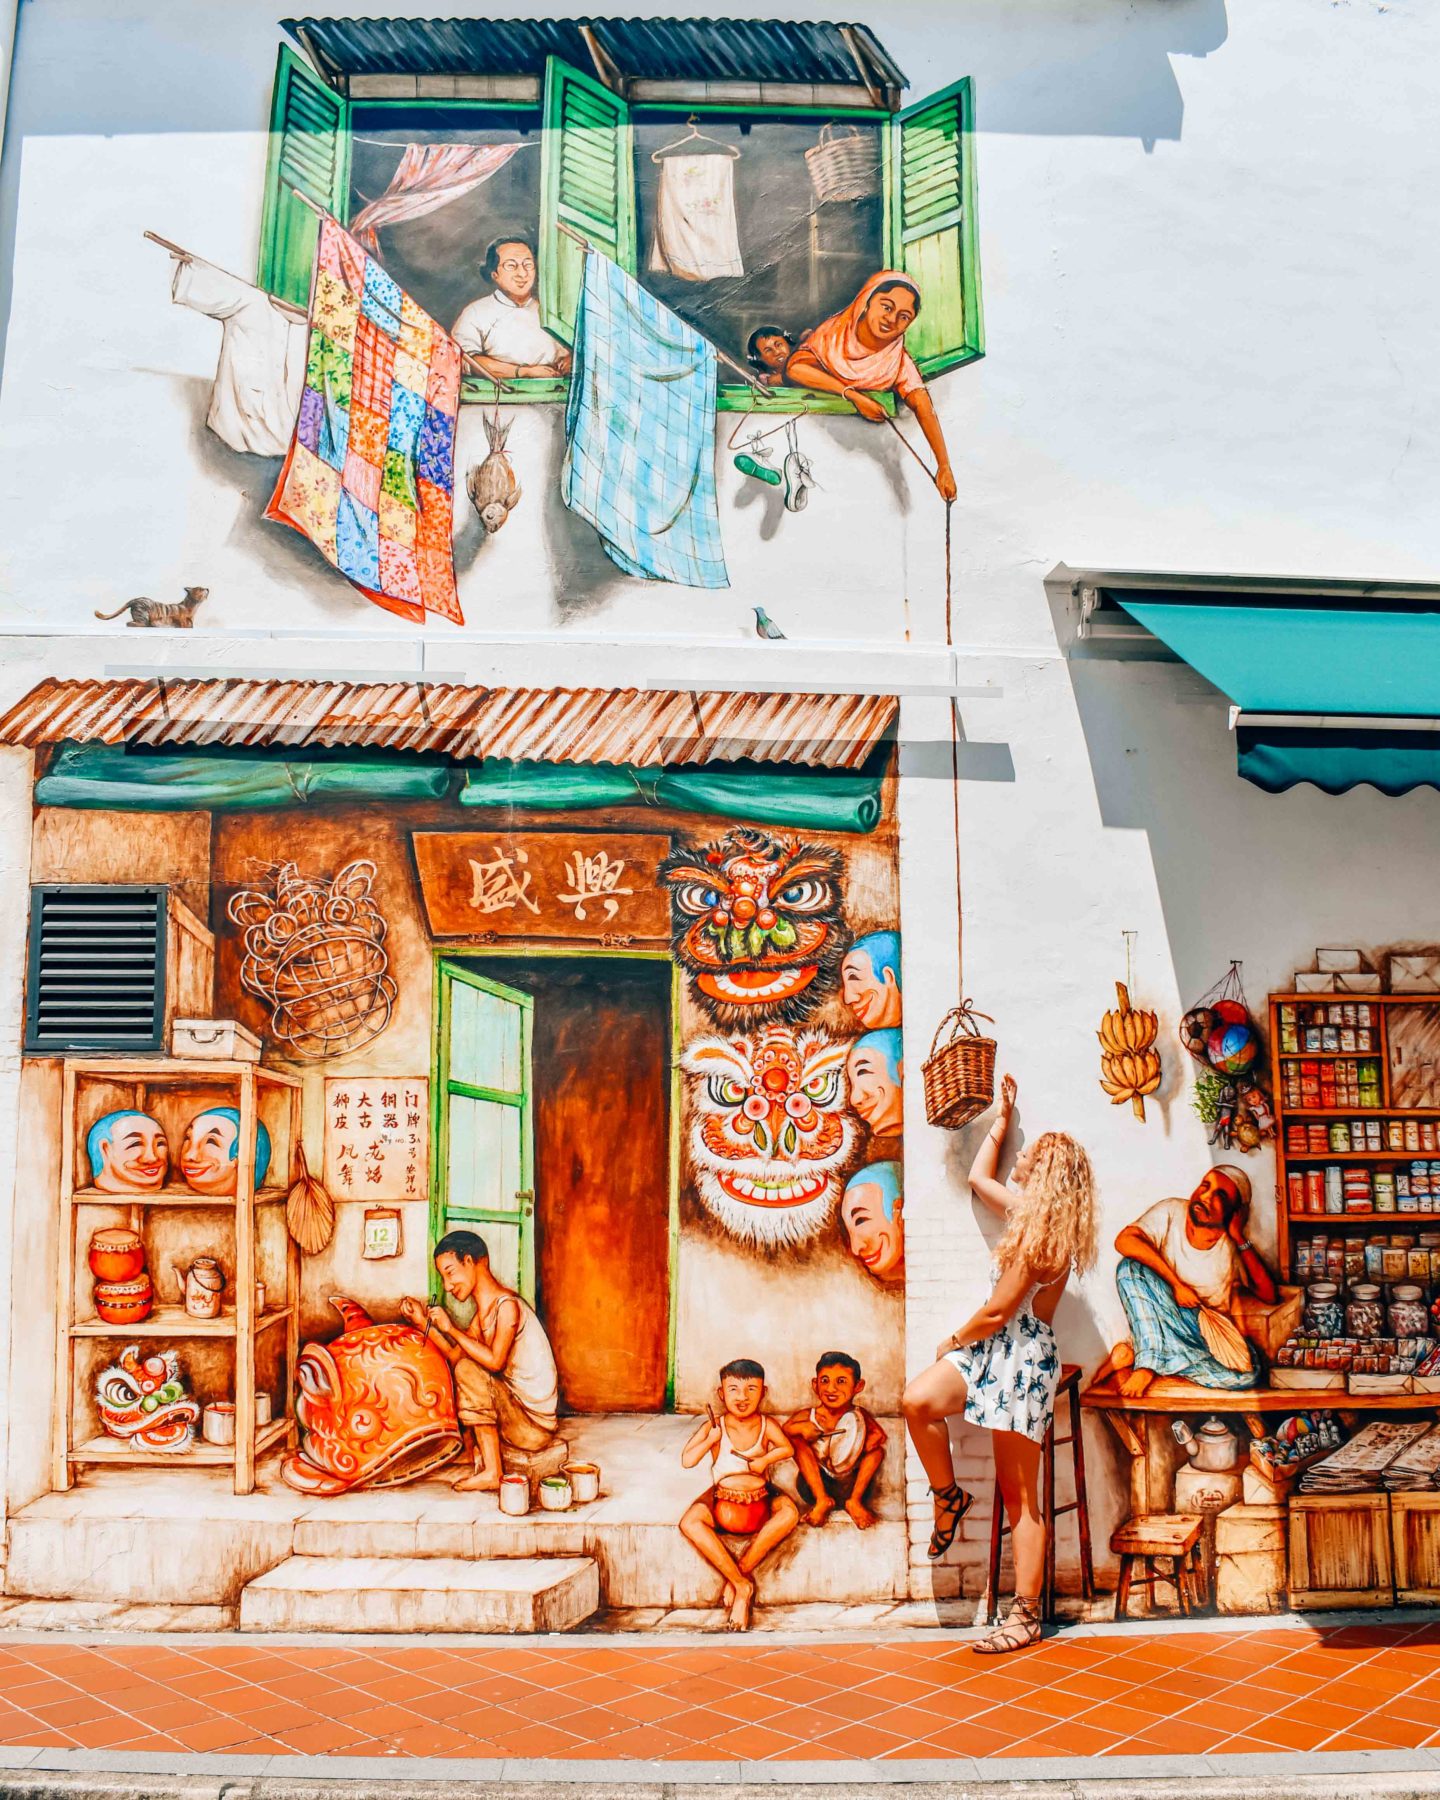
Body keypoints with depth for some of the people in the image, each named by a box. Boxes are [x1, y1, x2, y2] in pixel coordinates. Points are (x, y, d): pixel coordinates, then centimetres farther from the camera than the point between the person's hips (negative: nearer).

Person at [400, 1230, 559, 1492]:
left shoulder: (507, 1305, -17)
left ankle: (492, 1473, -16)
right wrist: (424, 1323, -3)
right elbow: (456, 1356, 4)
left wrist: (452, 1329, -19)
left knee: (468, 1371, -21)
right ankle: (479, 1462, 10)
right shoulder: (483, 1312, 10)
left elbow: (495, 1361, -28)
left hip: (535, 1426, -10)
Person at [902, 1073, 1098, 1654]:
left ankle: (1026, 1616, 4)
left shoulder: (1041, 1232, -17)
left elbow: (998, 1312, -17)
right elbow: (978, 1177, 31)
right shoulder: (1028, 1211, 12)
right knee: (917, 1400, -17)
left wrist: (954, 1341, -1)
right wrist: (1003, 1117, 32)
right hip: (992, 1350, 8)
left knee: (1020, 1497, -3)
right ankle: (948, 1497, 3)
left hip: (1023, 1357, -8)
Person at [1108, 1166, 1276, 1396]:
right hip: (1162, 1320, -2)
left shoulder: (1233, 1245, 2)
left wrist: (1241, 1239, -10)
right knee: (1131, 1267, -28)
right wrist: (1176, 1284, -22)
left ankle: (1135, 1355, -23)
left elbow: (1269, 1294, -7)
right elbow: (1124, 1241, -21)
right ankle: (1148, 1361, -30)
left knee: (1247, 1375, -31)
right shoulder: (1172, 1212, -4)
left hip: (1211, 1329, 2)